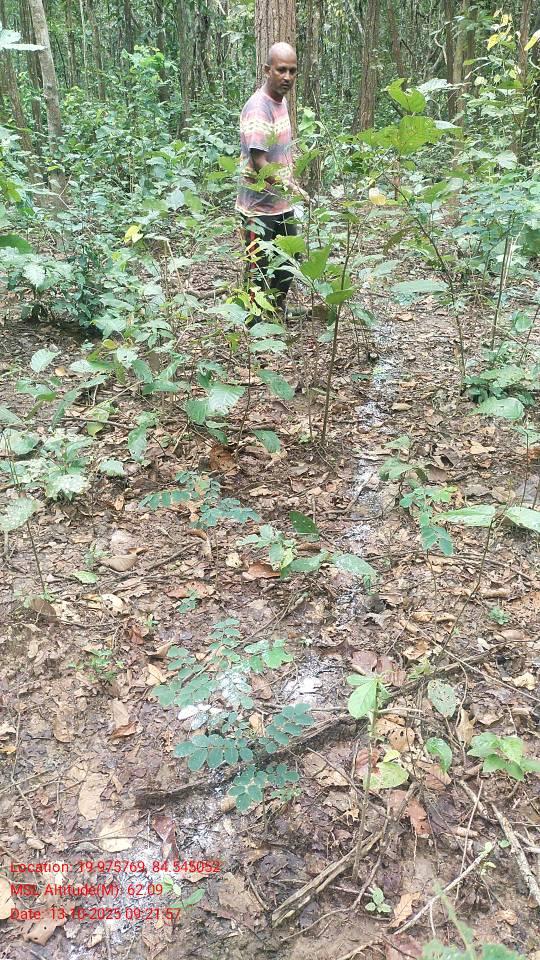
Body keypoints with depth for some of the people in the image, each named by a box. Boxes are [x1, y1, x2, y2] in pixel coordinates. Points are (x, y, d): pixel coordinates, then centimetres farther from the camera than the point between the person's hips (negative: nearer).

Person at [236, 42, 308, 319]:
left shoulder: (281, 100, 9)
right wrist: (291, 187, -39)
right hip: (260, 208, -9)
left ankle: (279, 312, 37)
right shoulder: (258, 107, -18)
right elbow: (259, 162, -27)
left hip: (282, 204, 9)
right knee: (260, 273, 1)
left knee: (288, 264, 19)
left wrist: (291, 186, 14)